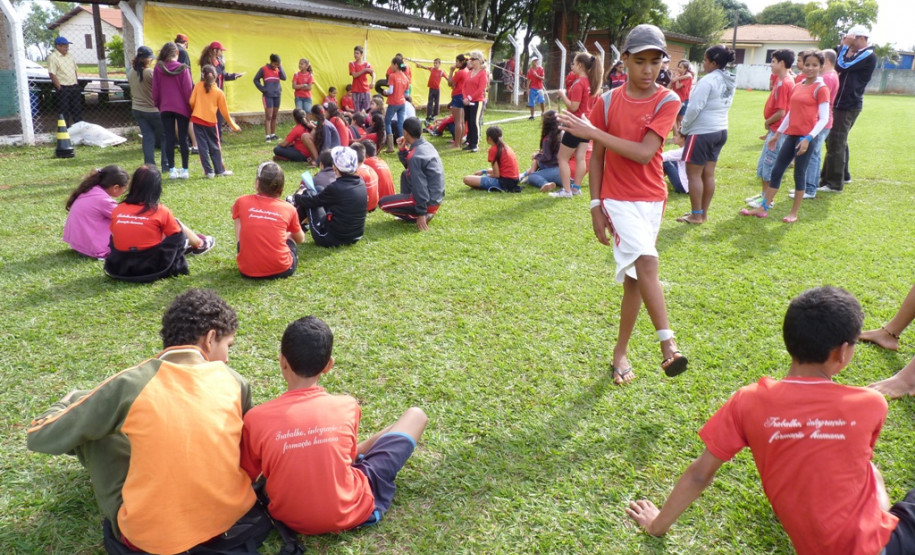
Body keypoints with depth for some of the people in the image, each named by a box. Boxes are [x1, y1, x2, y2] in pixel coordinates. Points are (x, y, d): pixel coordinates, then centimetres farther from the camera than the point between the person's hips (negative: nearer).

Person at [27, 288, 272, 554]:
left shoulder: (131, 384, -13)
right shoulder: (236, 382, -6)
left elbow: (39, 437, 0)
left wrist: (66, 404, 22)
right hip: (233, 519, 3)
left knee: (86, 421, 12)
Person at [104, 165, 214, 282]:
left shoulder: (117, 210, -2)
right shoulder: (161, 211, -12)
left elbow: (115, 238, 11)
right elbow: (176, 235, 1)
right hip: (153, 268, -4)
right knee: (176, 224, 16)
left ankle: (186, 246, 47)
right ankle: (199, 244, 43)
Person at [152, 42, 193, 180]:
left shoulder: (158, 68, -1)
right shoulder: (183, 68, -8)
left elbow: (155, 90, 3)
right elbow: (188, 89, -8)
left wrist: (158, 105, 15)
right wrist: (191, 107, 0)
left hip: (165, 108, 2)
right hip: (182, 108, -2)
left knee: (169, 139, 6)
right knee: (183, 139, 4)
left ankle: (172, 170, 7)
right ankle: (184, 170, 6)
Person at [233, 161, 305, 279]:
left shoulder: (241, 202, 0)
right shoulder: (288, 209, 0)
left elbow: (240, 239, 9)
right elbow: (300, 240, 17)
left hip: (248, 271, 0)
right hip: (281, 270, 1)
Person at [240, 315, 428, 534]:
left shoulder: (255, 419, -17)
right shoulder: (347, 406, -15)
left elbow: (248, 477, -1)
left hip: (291, 520, 2)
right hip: (350, 514, -2)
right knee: (415, 415, 11)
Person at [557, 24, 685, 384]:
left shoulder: (667, 101, -5)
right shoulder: (608, 101, -1)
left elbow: (644, 153, -18)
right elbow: (597, 156, 3)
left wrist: (592, 131, -20)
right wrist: (595, 205, -2)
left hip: (651, 199, 2)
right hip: (618, 199, -1)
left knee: (635, 277, 8)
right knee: (646, 261, -24)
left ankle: (620, 352, 23)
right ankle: (668, 343, -21)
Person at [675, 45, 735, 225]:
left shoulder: (708, 80, -17)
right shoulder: (730, 82, 10)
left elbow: (695, 108, -19)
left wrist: (683, 129, -4)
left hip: (702, 132, -9)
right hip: (720, 130, 9)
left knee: (694, 173, -1)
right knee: (708, 174, 12)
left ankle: (696, 215, 2)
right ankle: (703, 213, 19)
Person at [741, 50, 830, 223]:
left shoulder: (821, 89, -6)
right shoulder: (797, 87, 13)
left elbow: (823, 118, -11)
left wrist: (808, 138, -21)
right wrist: (778, 133, 20)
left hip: (806, 137, -7)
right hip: (791, 135, 7)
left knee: (799, 173, 0)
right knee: (776, 171, 7)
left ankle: (794, 213, 11)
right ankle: (764, 208, 14)